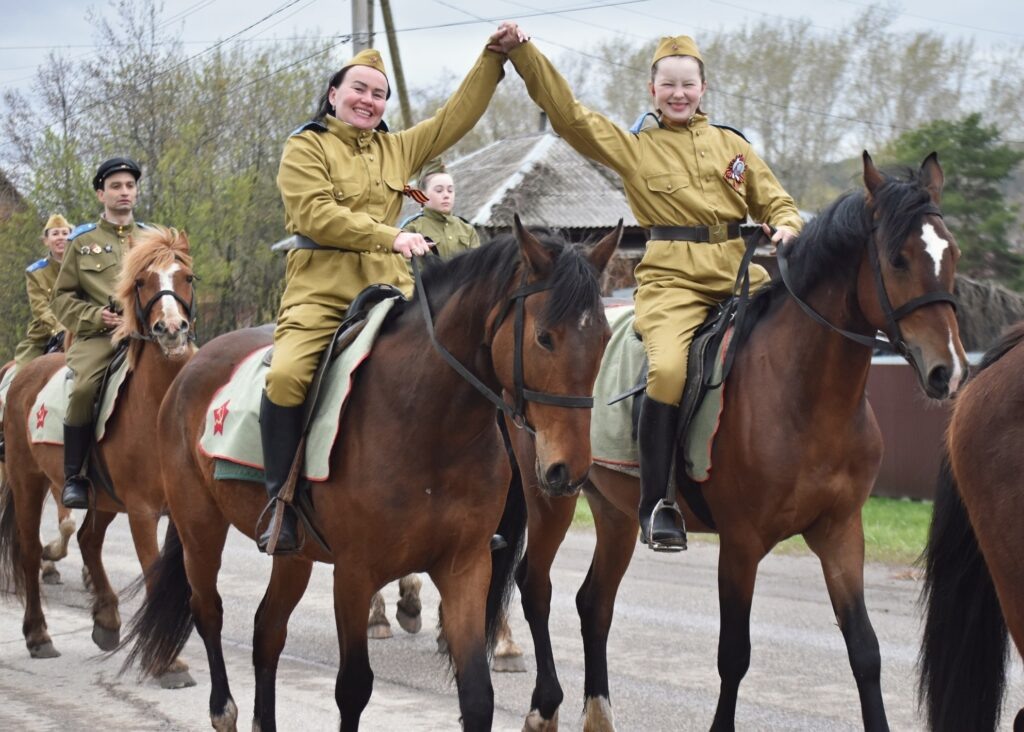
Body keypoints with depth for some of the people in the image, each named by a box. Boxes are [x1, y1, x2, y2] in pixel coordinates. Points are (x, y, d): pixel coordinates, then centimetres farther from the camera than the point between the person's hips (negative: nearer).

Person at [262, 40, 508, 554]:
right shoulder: (305, 147, 4)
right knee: (286, 374, -29)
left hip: (388, 289, 5)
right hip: (320, 290, -5)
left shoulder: (397, 148, 20)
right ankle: (280, 502, -16)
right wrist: (390, 236, -18)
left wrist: (494, 57, 15)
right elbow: (314, 214, -10)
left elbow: (457, 116, 23)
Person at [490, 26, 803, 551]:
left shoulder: (731, 144, 19)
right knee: (668, 368, -29)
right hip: (672, 278, -3)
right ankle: (656, 503, -20)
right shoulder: (633, 147, 11)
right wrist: (521, 53, -4)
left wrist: (786, 227, -3)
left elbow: (774, 201, 21)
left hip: (738, 272, 4)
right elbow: (567, 114, 3)